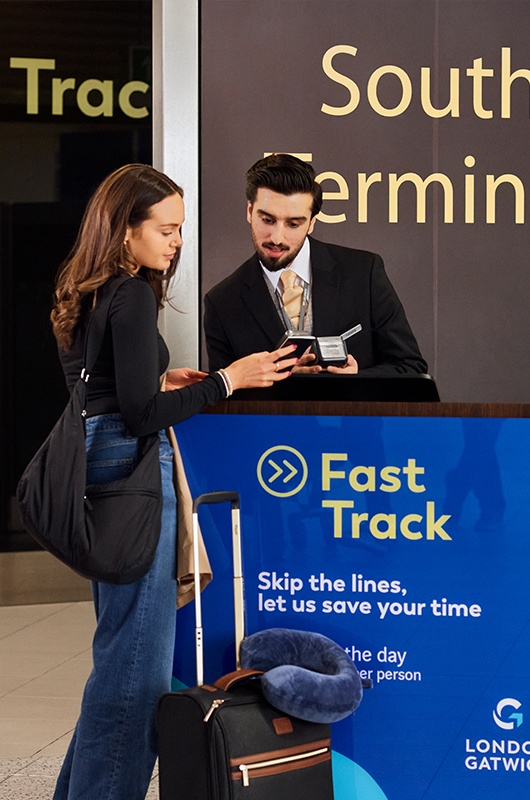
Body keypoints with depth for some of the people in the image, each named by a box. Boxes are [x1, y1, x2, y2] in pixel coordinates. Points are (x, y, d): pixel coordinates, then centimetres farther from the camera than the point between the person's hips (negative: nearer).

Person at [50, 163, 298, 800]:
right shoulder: (132, 296, -15)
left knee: (123, 646, 20)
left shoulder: (83, 294, 13)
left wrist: (158, 382, 17)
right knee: (136, 654, -3)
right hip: (130, 467, -10)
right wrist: (227, 380, -16)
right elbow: (140, 415, -19)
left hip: (91, 463, 10)